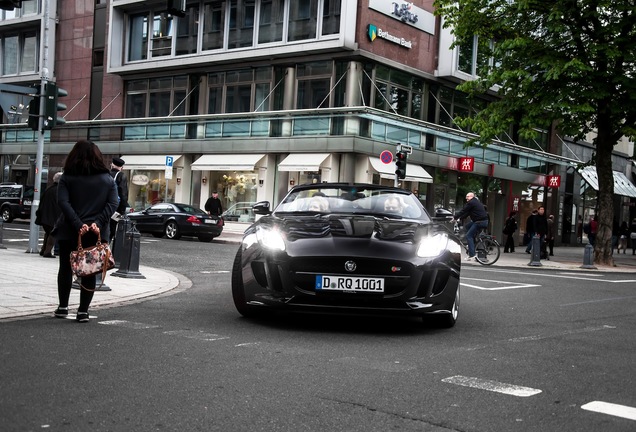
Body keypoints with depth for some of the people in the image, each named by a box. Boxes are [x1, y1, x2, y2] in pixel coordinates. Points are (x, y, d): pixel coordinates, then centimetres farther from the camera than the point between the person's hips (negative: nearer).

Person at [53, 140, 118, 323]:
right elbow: (113, 203, -7)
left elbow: (63, 202, -13)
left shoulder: (67, 177, 0)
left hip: (69, 231, 0)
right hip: (96, 232, 0)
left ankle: (63, 307, 19)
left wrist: (77, 224, -18)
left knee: (66, 267, 15)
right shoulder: (108, 179, 3)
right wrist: (98, 222, -13)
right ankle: (83, 311, 4)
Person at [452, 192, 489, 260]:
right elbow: (467, 213, 26)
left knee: (468, 236, -8)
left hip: (480, 222, -10)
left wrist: (454, 218, 4)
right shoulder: (476, 202, 24)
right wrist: (459, 219, 23)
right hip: (484, 221, 10)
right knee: (467, 226, 24)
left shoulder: (471, 203, -8)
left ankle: (472, 255, -16)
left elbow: (463, 211, -6)